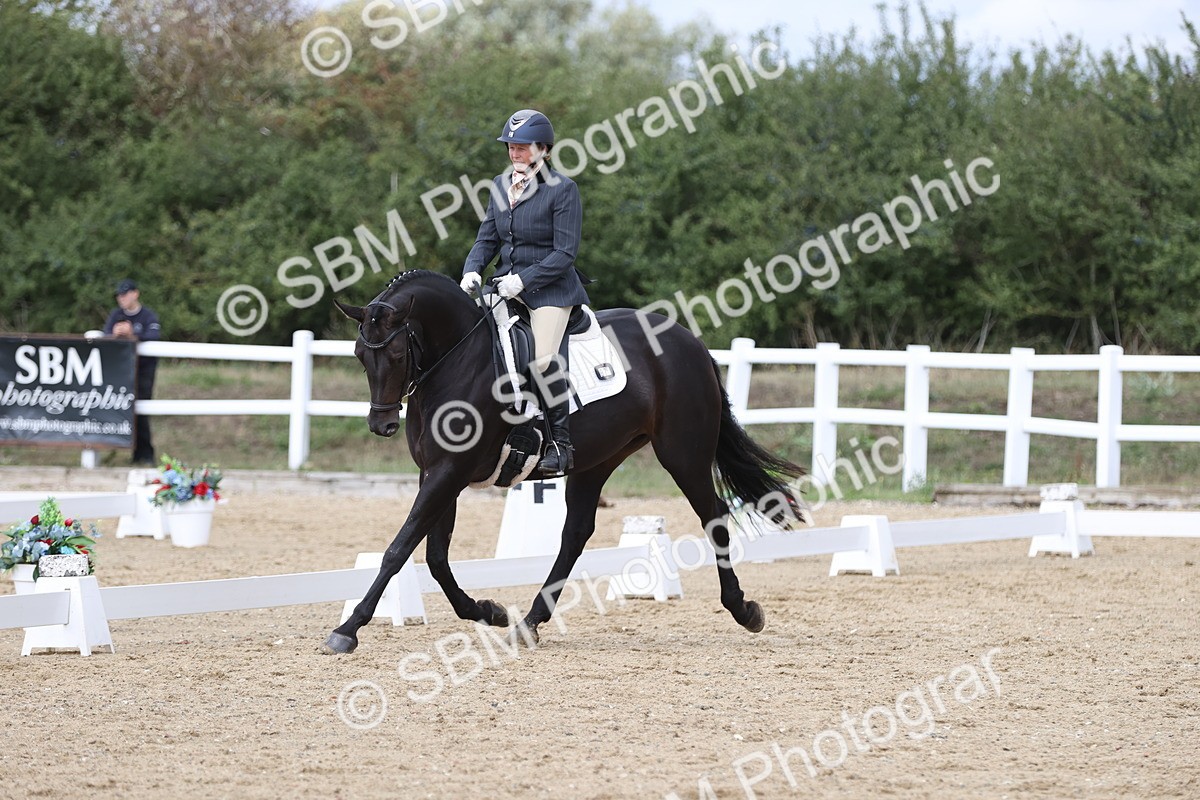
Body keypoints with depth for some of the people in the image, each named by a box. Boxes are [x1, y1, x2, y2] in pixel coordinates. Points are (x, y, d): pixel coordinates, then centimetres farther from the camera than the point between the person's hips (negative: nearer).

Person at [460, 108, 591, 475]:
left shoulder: (562, 189, -9)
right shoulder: (500, 186, 11)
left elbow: (564, 254, -12)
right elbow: (487, 239, 16)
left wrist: (523, 279, -20)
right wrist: (472, 270, -4)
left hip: (552, 289, -7)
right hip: (509, 285, 7)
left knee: (543, 358, -24)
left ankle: (561, 442, -15)